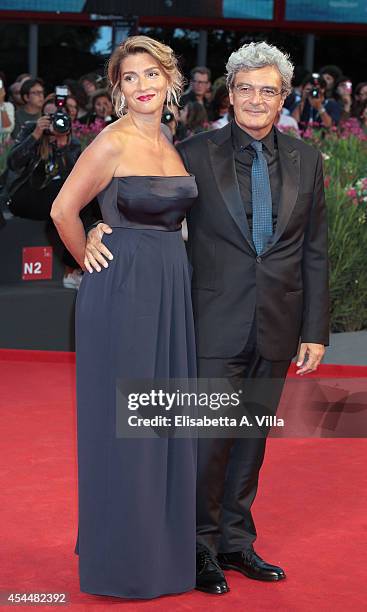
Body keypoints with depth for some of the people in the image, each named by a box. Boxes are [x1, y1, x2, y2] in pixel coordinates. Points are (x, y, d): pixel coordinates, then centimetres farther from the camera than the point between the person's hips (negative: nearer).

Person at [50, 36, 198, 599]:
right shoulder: (112, 143, -12)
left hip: (170, 290, 7)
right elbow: (64, 210, -9)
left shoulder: (172, 144, 10)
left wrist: (164, 264, 14)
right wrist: (94, 265, 2)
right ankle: (122, 556, 11)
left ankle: (164, 543, 24)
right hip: (122, 293, -7)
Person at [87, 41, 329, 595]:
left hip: (276, 330, 3)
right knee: (209, 437, -1)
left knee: (252, 437, 13)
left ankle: (236, 541, 27)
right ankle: (201, 547, 16)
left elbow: (315, 252, 8)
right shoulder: (196, 154, -3)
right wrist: (99, 231, -20)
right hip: (217, 325, -3)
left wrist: (315, 331, 5)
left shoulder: (306, 161, 7)